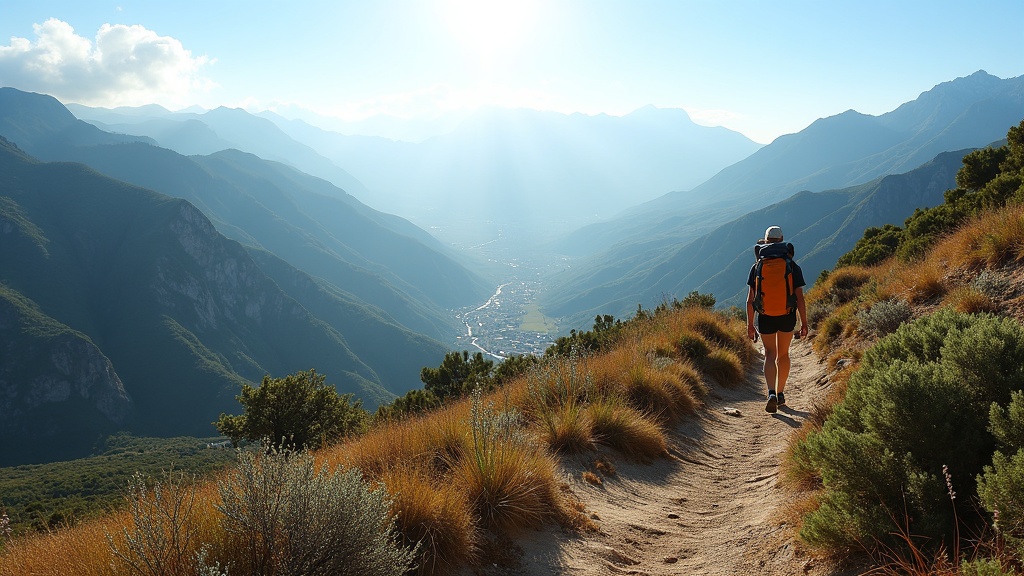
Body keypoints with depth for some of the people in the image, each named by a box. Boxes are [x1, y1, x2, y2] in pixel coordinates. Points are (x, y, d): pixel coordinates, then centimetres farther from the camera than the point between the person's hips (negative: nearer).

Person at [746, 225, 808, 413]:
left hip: (766, 317, -1)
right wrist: (804, 323, 2)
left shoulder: (757, 267, -4)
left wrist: (750, 324, 3)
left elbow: (750, 299, -4)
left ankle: (771, 393, -16)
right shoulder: (792, 267, -4)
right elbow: (799, 297, -6)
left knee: (770, 355, 5)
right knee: (783, 354, 18)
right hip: (787, 316, 1)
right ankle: (780, 393, 27)